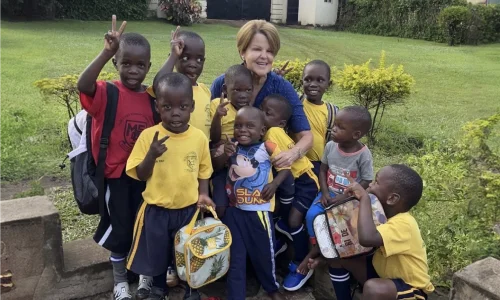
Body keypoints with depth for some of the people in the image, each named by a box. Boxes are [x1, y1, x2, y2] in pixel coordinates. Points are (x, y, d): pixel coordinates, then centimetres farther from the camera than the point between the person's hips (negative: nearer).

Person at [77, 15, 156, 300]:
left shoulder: (153, 97, -1)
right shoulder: (107, 92, -13)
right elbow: (83, 85, -36)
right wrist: (106, 52, -46)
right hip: (116, 173, -3)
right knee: (120, 228, 10)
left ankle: (146, 273, 40)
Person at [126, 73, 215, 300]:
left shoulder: (199, 137, -9)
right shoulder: (148, 136, -13)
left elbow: (203, 171, 3)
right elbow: (140, 175, -9)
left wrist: (203, 194, -12)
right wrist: (151, 155, -27)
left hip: (189, 209, 1)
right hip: (156, 210, 0)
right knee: (156, 254, 19)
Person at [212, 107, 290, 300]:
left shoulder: (268, 148, -10)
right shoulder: (232, 148, 1)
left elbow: (286, 167, -3)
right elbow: (215, 167, 5)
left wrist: (274, 184, -17)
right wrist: (225, 155, -14)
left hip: (259, 210, -2)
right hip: (234, 210, 3)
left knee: (264, 253, 15)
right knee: (235, 258, 10)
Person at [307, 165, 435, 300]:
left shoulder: (403, 223, -32)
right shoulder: (384, 214, -4)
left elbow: (367, 238, -51)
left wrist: (364, 197, -40)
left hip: (412, 287, -8)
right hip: (386, 273, 8)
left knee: (373, 288, -38)